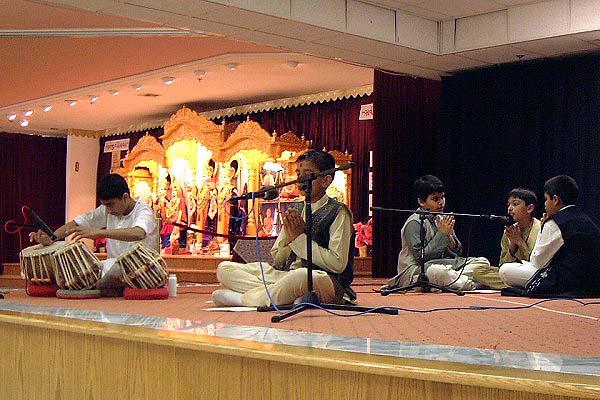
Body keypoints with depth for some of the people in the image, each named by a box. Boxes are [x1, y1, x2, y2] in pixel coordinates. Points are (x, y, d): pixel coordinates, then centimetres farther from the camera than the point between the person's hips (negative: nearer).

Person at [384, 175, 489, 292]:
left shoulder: (441, 220, 11)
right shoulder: (414, 223, -10)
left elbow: (457, 253, 13)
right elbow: (421, 256, -19)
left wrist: (450, 235, -7)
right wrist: (442, 233, -16)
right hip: (415, 271, -7)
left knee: (483, 262, -2)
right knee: (439, 272, -42)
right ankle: (473, 285, -19)